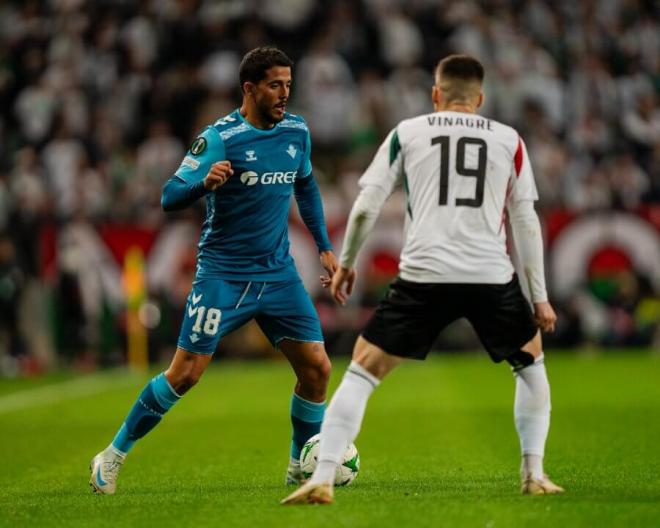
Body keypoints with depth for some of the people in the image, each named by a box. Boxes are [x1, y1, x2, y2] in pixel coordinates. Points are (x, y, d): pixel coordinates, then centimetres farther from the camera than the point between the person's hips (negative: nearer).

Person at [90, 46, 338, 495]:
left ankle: (303, 467, 17)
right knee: (185, 374, -7)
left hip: (278, 273, 5)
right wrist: (206, 182, -37)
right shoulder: (220, 138, -13)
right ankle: (114, 454, 9)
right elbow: (170, 197, -16)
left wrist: (325, 247, 17)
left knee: (317, 368, -3)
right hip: (223, 274, -5)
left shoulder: (297, 131, 4)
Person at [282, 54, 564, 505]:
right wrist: (540, 298, 14)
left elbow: (366, 206, 7)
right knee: (531, 362, 26)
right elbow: (526, 222, 11)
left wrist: (346, 263, 21)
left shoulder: (408, 132, 13)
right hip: (491, 277, 1)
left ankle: (322, 479, -5)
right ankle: (534, 474, 18)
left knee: (363, 370, 8)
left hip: (424, 275, -1)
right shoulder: (509, 140, 14)